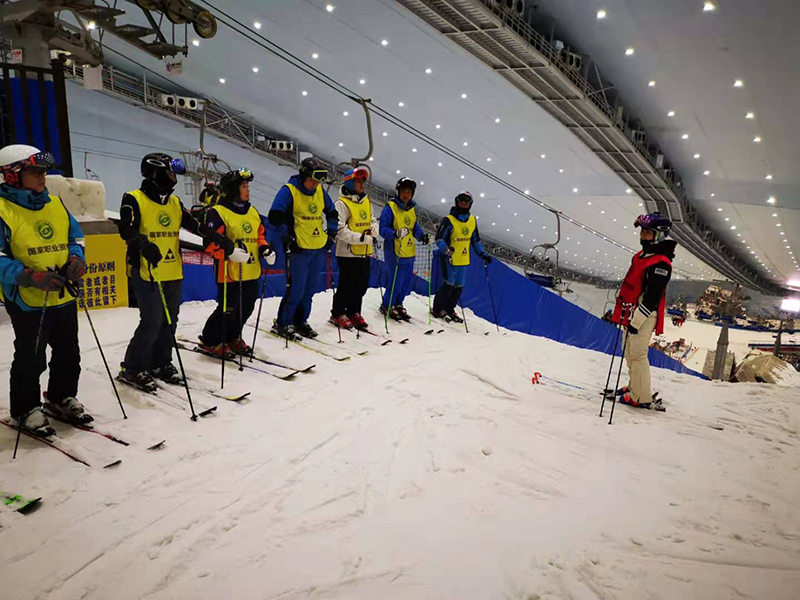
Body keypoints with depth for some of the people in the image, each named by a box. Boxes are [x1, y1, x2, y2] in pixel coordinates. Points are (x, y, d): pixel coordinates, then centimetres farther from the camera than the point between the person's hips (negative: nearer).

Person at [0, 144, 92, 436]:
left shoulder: (55, 203, 7)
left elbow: (75, 235, 16)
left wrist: (76, 258, -4)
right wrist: (30, 277, -24)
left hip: (64, 297, 6)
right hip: (27, 301, -6)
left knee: (68, 354, 16)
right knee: (31, 360, 5)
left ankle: (62, 398, 36)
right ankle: (26, 409, 25)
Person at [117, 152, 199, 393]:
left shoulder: (175, 202, 14)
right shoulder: (134, 199, -5)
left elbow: (193, 224, 16)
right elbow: (127, 228, -17)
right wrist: (144, 244, -35)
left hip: (174, 274, 7)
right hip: (147, 273, -7)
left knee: (169, 321, 12)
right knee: (152, 323, -9)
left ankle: (160, 364, 28)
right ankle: (132, 369, 7)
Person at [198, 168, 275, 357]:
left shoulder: (253, 212, 15)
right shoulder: (218, 212, -9)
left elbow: (259, 235, 23)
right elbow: (209, 239, -16)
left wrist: (265, 249, 5)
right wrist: (230, 251, -27)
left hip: (251, 273, 8)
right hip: (230, 273, -7)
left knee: (246, 309, 14)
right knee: (227, 310, -2)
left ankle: (232, 338, 35)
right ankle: (211, 341, 19)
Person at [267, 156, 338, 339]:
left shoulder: (320, 191, 9)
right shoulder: (289, 190, -9)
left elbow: (332, 213, 21)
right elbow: (275, 216, -16)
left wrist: (331, 234, 11)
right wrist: (287, 238, -15)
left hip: (319, 249, 6)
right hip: (299, 249, -6)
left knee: (309, 289, 12)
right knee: (296, 289, -6)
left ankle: (300, 321, 26)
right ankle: (282, 324, 10)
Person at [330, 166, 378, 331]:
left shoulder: (366, 201, 12)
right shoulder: (342, 203, -11)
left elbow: (373, 220, 23)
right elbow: (339, 229, -18)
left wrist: (373, 230, 0)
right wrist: (360, 237, -23)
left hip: (365, 252, 7)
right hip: (348, 253, -7)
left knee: (361, 286, 12)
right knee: (347, 286, 0)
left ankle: (354, 313, 28)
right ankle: (338, 314, 18)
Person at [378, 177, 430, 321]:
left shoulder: (412, 209, 12)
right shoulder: (390, 207, -10)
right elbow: (383, 229, -14)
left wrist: (422, 236, -1)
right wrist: (396, 233, -31)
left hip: (410, 252, 7)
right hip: (394, 251, -7)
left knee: (407, 281, 14)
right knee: (396, 281, -5)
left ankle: (398, 304, 33)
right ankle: (387, 306, 16)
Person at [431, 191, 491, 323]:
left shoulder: (473, 220, 9)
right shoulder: (449, 220, -10)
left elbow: (475, 240, 19)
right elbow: (439, 238, -12)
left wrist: (482, 254, 11)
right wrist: (446, 249, -30)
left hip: (463, 260, 6)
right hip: (449, 258, -6)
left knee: (459, 286, 9)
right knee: (449, 284, -8)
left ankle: (449, 309, 25)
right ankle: (437, 309, 8)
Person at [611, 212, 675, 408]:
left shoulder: (661, 263, -19)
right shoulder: (642, 255, 12)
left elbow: (652, 297, -23)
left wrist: (637, 319, -23)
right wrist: (623, 312, 23)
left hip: (644, 316, -10)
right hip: (633, 313, 10)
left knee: (638, 355, -4)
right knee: (630, 353, 18)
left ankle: (641, 398, 5)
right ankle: (634, 387, 33)